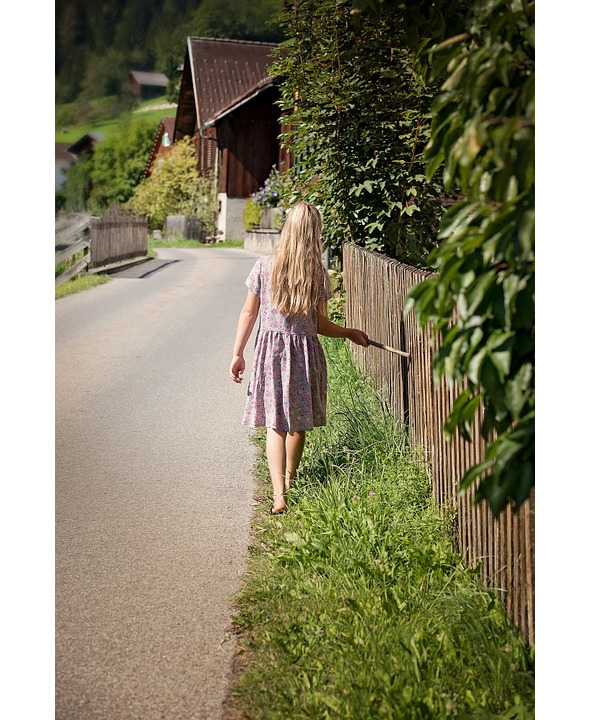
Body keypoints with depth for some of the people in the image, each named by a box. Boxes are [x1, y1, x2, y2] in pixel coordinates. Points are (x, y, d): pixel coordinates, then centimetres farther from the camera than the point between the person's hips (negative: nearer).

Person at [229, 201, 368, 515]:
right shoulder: (318, 274, -3)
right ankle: (289, 485, 32)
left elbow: (248, 313, -1)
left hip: (270, 348, -1)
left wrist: (238, 353, 6)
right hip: (305, 351, 1)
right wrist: (351, 333, 18)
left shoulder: (264, 266, -4)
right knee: (299, 423, 15)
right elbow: (321, 325, 1)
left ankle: (279, 496, -10)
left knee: (275, 424, 0)